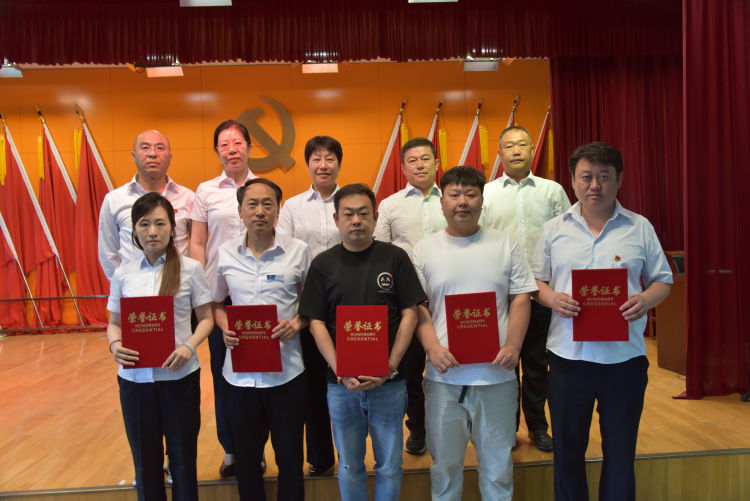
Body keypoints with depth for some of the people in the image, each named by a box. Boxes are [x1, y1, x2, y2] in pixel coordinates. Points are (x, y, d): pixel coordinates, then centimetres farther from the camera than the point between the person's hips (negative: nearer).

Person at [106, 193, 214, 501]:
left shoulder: (190, 268, -4)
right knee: (145, 456, 15)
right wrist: (115, 345, -12)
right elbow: (114, 323, 9)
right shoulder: (122, 274, 3)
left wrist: (189, 346, -19)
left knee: (182, 454, 12)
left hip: (180, 375, -2)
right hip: (134, 378, 2)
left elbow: (206, 318, -1)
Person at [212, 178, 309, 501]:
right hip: (240, 373, 2)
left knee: (290, 458, 13)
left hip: (286, 373, -2)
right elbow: (216, 303, 13)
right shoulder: (225, 254, 1)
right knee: (246, 459, 17)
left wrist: (297, 323, -14)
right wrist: (224, 328, -7)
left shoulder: (298, 251, -5)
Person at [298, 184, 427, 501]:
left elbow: (409, 314, -2)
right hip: (340, 384, 1)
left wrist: (390, 367, -11)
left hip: (389, 382, -1)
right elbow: (316, 322, 0)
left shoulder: (395, 257, -1)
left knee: (390, 465, 11)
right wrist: (341, 372, -11)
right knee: (349, 467, 14)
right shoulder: (323, 264, 2)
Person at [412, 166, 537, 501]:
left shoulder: (505, 245, 4)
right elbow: (416, 307, 2)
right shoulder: (424, 250, 3)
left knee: (497, 460, 15)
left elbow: (520, 299, 3)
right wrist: (432, 347, -12)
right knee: (444, 461, 14)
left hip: (497, 372, 0)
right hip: (444, 373, 0)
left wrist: (513, 346, -10)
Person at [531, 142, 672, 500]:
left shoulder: (640, 228, 4)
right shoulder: (553, 230, 5)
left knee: (620, 451, 12)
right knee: (568, 451, 13)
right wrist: (551, 298, -13)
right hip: (569, 355, 1)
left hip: (625, 356, 0)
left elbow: (662, 280, 7)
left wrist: (646, 300, -14)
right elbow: (536, 281, 8)